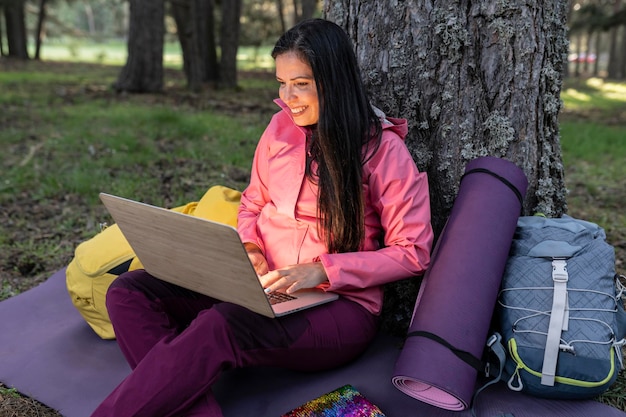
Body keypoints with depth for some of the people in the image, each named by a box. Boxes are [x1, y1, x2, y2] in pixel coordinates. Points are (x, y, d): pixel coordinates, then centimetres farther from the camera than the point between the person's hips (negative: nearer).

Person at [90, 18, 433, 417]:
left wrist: (323, 270, -18)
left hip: (339, 305, -6)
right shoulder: (281, 126, 7)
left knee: (219, 326, -35)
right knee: (129, 291, -12)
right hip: (262, 285, 6)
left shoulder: (384, 149, -8)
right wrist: (249, 248, -4)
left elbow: (412, 252, -8)